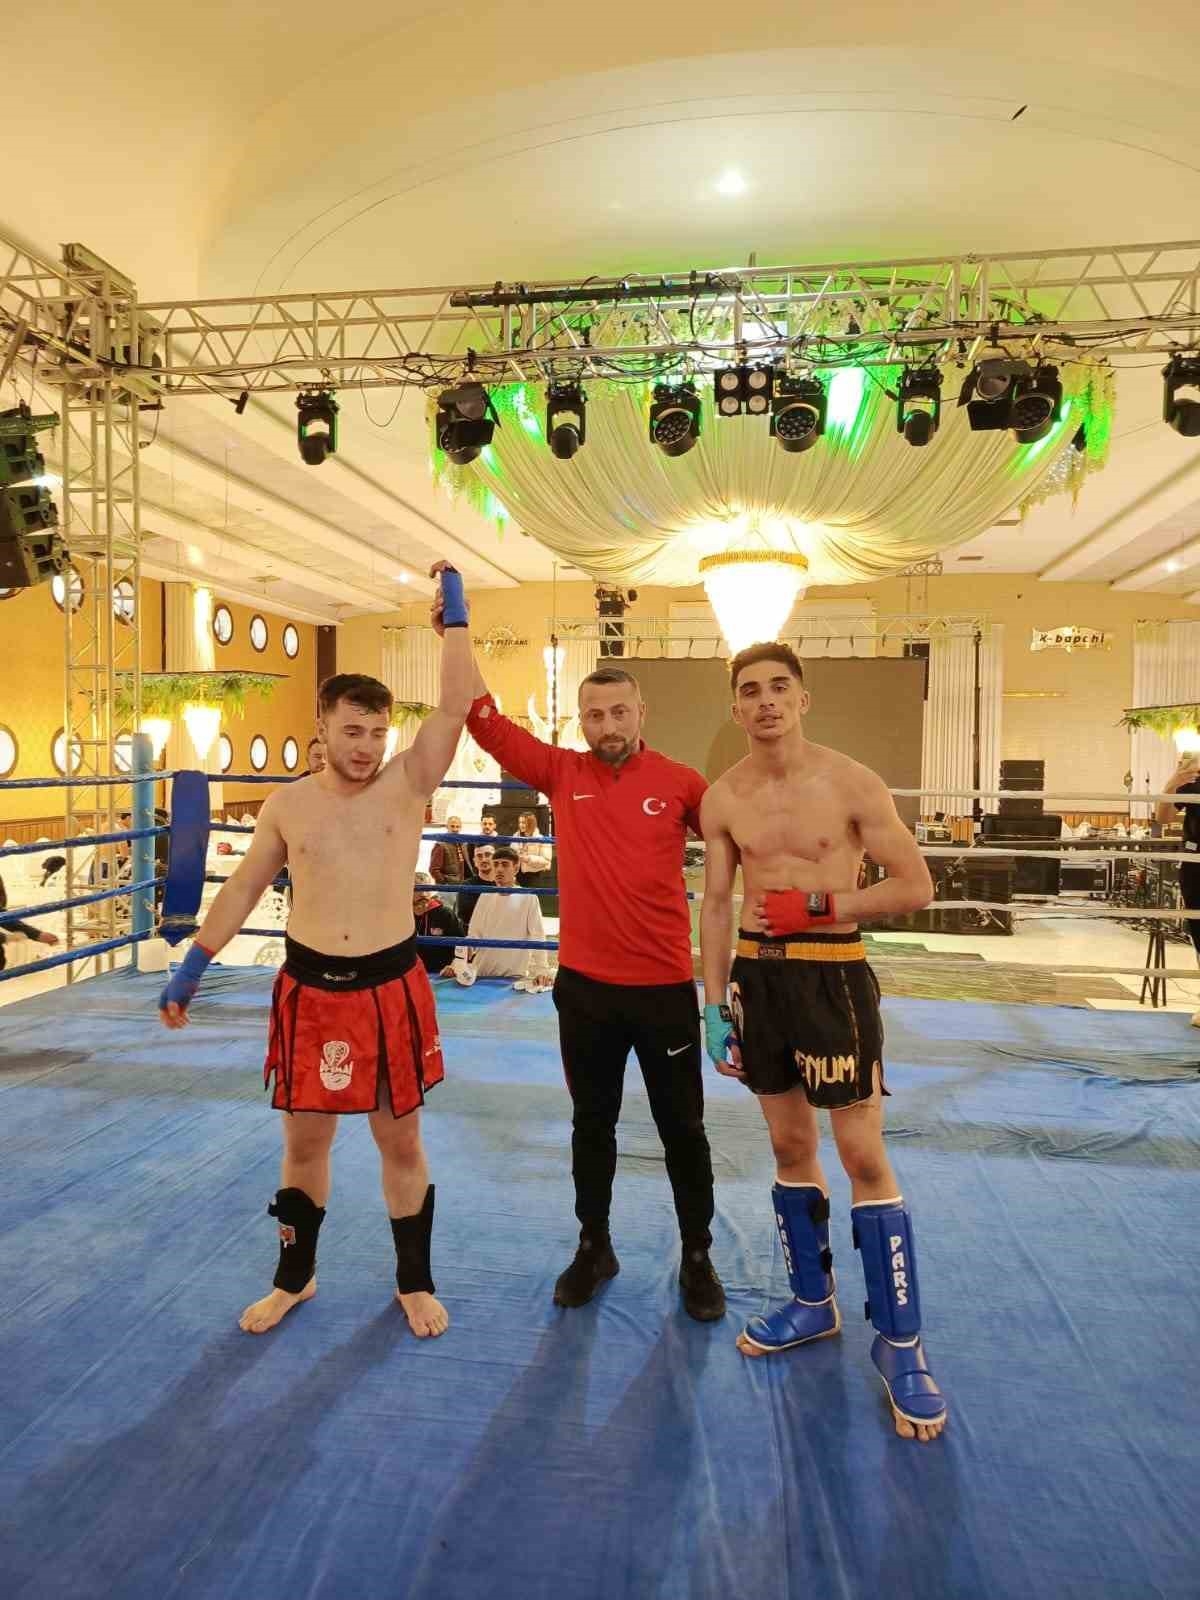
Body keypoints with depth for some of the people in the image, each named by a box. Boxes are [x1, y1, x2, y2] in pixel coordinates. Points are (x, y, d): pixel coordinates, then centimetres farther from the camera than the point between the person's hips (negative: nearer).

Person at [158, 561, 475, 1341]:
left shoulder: (408, 784, -5)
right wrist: (191, 969, 10)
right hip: (310, 988, 2)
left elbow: (456, 705, -15)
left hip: (394, 985, -1)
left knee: (402, 1138, 11)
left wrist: (454, 614, -14)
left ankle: (415, 1281, 30)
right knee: (305, 1139, 14)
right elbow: (242, 890, 9)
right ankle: (295, 1277, 37)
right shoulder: (288, 804, 1)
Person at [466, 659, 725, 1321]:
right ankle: (593, 1247, 37)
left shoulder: (679, 782, -6)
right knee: (592, 1123, 18)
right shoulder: (562, 773, -1)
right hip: (583, 985, 2)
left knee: (682, 1128, 12)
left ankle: (697, 1258, 31)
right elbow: (485, 720, -4)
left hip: (665, 986, -2)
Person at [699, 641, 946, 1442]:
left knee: (864, 1157, -1)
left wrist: (815, 905, -14)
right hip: (757, 975, 4)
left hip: (834, 976, -4)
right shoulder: (722, 797, 3)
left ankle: (900, 1343, 14)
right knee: (790, 1147, 15)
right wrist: (714, 1005, 2)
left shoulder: (852, 784, -9)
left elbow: (916, 886, -8)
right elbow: (716, 904, 6)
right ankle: (814, 1302, 32)